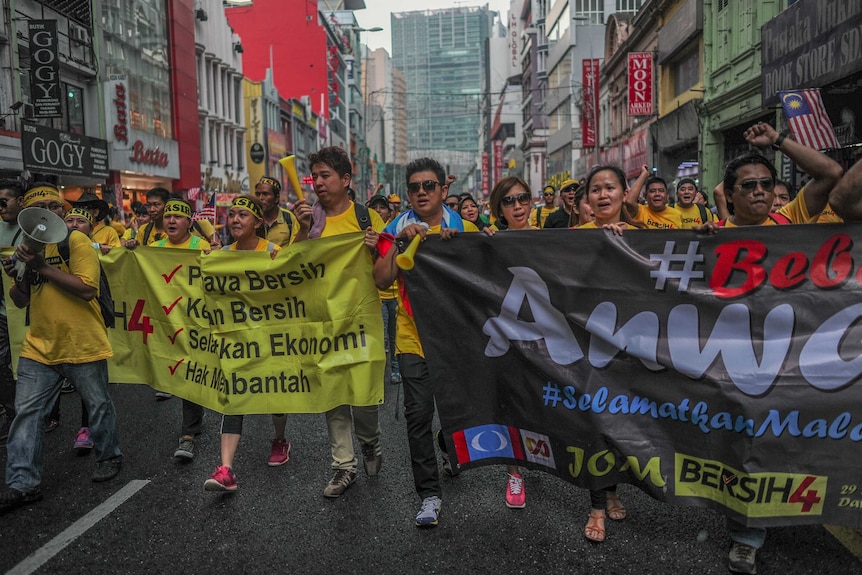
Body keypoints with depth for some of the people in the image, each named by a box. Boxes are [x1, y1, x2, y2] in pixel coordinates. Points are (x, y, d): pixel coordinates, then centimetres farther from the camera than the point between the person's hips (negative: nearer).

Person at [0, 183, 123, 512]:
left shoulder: (75, 241, -9)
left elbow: (87, 289, -21)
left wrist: (42, 266, -21)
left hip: (82, 344, -5)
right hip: (39, 346, 5)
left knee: (98, 405, 10)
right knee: (27, 411, 2)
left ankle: (109, 456, 32)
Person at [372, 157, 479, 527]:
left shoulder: (463, 228, 2)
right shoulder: (398, 230, 1)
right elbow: (381, 280, -9)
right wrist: (400, 240, -18)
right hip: (413, 335, -1)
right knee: (418, 415, -4)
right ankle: (429, 494, 6)